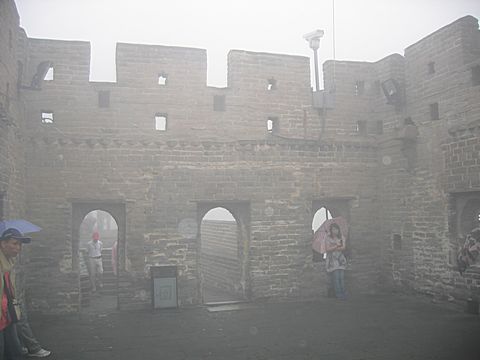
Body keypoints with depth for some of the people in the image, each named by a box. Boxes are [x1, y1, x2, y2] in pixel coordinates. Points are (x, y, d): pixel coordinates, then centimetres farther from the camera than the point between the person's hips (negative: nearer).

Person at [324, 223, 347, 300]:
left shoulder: (342, 238, 10)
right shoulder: (327, 238, 0)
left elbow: (343, 248, -3)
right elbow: (327, 249, -8)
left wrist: (333, 248, -15)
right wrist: (337, 246, -13)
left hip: (340, 259, 3)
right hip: (332, 259, -3)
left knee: (342, 276, -6)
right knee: (336, 276, -12)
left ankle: (343, 293, -3)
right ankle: (338, 293, -8)